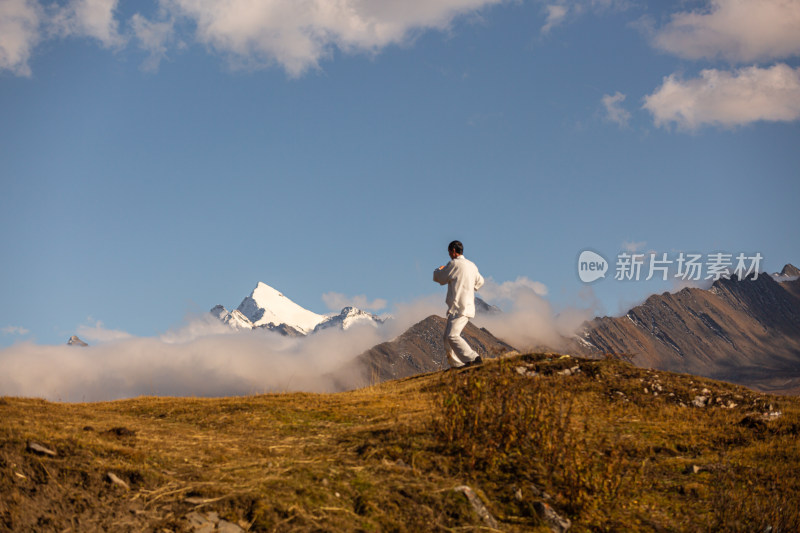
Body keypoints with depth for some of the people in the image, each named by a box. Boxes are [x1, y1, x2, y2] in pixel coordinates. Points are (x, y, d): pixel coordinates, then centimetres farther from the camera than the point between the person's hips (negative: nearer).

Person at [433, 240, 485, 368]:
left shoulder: (454, 264, -13)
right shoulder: (472, 265, 14)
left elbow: (441, 279, -1)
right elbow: (479, 282, 29)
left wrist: (438, 270, 20)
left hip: (459, 307, -10)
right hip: (468, 305, 10)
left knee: (452, 336, -18)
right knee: (448, 337, 16)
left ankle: (473, 358, -27)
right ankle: (456, 363, 18)